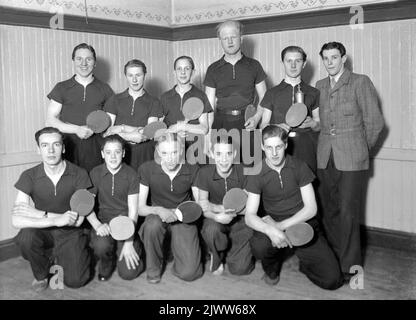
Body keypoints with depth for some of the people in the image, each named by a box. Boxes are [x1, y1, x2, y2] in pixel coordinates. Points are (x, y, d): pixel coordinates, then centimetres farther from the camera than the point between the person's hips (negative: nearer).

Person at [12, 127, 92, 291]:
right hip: (43, 232, 1)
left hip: (70, 234, -1)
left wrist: (39, 214, -21)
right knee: (25, 237, -32)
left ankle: (60, 259, 18)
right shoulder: (29, 176, -10)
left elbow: (77, 220, -15)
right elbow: (16, 220, -21)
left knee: (74, 281, -18)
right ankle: (41, 274, 0)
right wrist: (56, 220, -30)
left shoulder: (79, 174, -12)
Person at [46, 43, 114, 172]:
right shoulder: (61, 88, 8)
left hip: (95, 150, 1)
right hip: (68, 148, 0)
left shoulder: (104, 89, 10)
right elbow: (50, 120, 4)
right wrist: (76, 129, -10)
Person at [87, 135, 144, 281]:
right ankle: (107, 262, 4)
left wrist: (129, 243, -14)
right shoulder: (95, 173, 1)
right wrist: (97, 224, -20)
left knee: (128, 273, -16)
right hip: (104, 221, 2)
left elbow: (133, 210, -7)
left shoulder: (131, 174, -5)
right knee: (100, 246, -34)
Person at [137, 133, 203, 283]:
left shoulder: (192, 170, -11)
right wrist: (159, 210, -32)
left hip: (184, 219, 0)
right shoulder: (147, 169, -13)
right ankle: (153, 267, -9)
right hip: (158, 215, 0)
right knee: (153, 224, -39)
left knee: (189, 273, -16)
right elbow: (140, 208, -11)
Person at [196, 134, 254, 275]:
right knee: (211, 230, -36)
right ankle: (217, 256, 0)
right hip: (215, 220, 0)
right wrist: (216, 216, -31)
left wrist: (217, 208, -20)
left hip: (240, 221, 0)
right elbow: (202, 207, -7)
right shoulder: (204, 173, -12)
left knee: (240, 269, -11)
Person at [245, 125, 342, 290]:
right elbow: (249, 216, -14)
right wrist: (271, 230, -35)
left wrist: (281, 225, -19)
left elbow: (311, 208, -6)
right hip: (273, 224, 0)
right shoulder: (257, 174, -7)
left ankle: (305, 262, 20)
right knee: (258, 246, -36)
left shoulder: (299, 167, -5)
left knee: (332, 280, -14)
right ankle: (272, 266, 2)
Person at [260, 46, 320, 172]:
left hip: (306, 147, 1)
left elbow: (319, 126, 15)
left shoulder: (313, 93, 15)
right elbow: (263, 125, 10)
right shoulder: (272, 93, 12)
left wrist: (311, 123, -6)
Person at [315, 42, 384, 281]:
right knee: (330, 212, 8)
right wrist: (328, 144, 9)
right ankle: (333, 260, 22)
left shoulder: (360, 82, -1)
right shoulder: (320, 86, 13)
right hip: (326, 160, 5)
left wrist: (361, 149, 7)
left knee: (348, 214, -5)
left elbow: (375, 123, 0)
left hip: (352, 161, -4)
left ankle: (350, 267, 8)